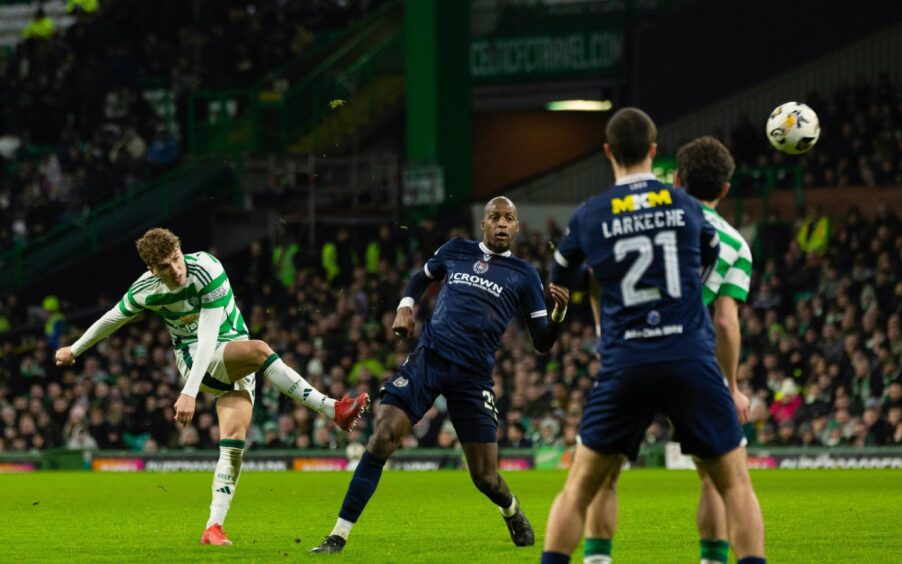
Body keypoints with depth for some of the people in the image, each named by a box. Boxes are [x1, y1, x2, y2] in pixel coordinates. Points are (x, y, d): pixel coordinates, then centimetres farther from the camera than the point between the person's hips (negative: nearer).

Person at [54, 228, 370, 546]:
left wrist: (190, 392, -33)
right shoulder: (145, 291, -10)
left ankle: (214, 526, -13)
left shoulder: (208, 270, -21)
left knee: (234, 442, -17)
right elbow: (113, 318, 11)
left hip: (235, 359, 0)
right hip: (194, 360, 0)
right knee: (259, 351, -32)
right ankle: (332, 410, -34)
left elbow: (209, 334, -26)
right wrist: (74, 350, 26)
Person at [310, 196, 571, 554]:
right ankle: (338, 536, -13)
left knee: (485, 477, 0)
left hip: (472, 376, -1)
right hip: (427, 359, 1)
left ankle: (513, 513, 38)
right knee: (381, 440, -16)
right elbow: (420, 278, 30)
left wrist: (559, 313, -15)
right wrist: (405, 307, 10)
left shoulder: (523, 275, 5)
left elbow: (542, 343, 5)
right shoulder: (456, 251, 11)